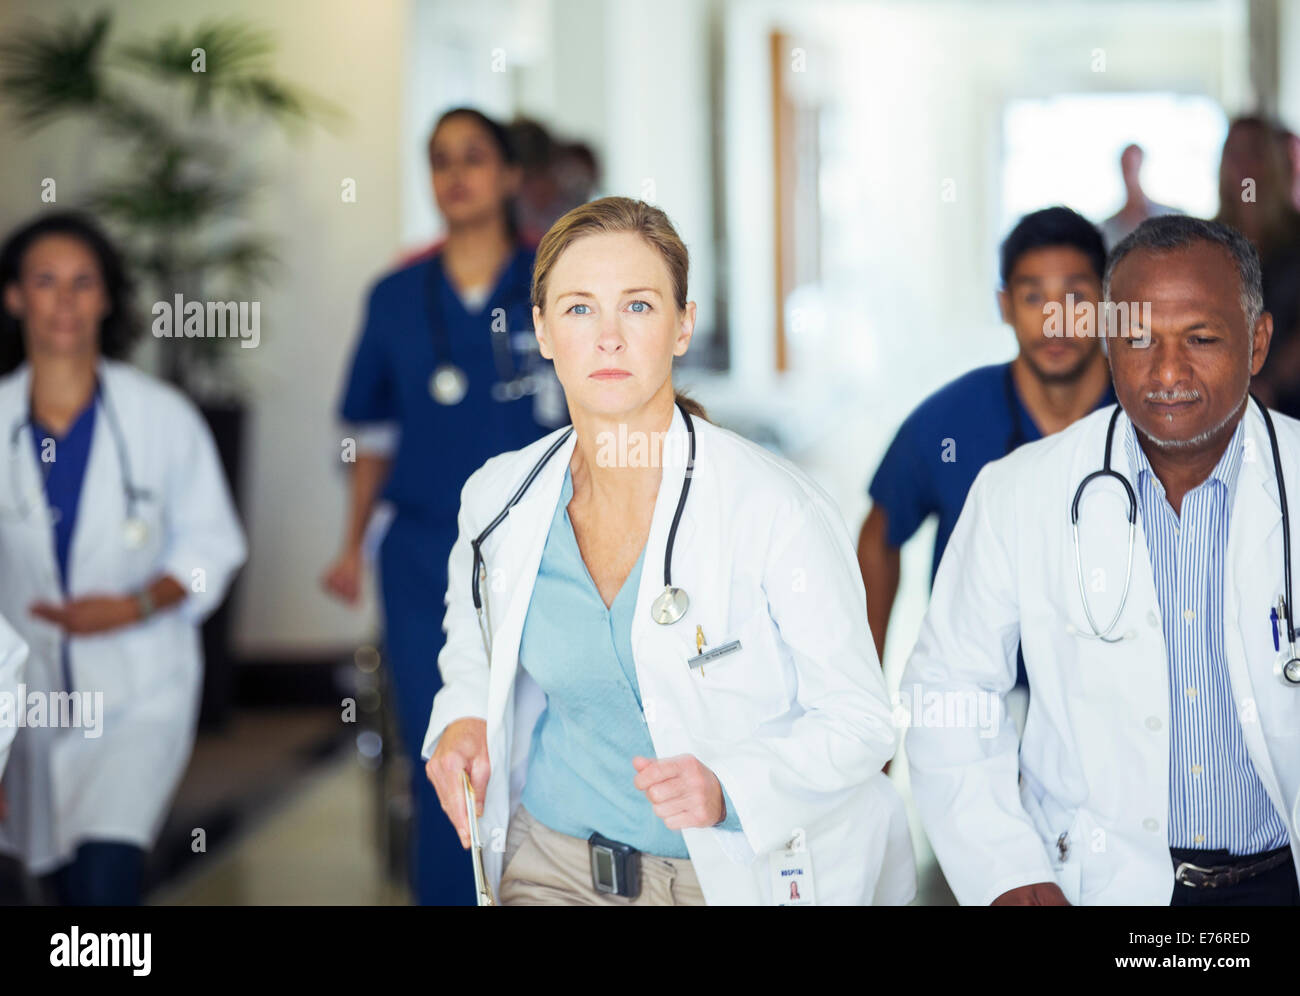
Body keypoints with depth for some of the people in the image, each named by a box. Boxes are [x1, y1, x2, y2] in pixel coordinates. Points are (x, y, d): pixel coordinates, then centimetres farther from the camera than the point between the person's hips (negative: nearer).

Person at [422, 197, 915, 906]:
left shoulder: (775, 508, -16)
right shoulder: (498, 497, -2)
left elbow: (858, 720, -10)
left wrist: (727, 788, -25)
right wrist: (464, 719, 2)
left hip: (736, 868, -1)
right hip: (553, 864, 2)